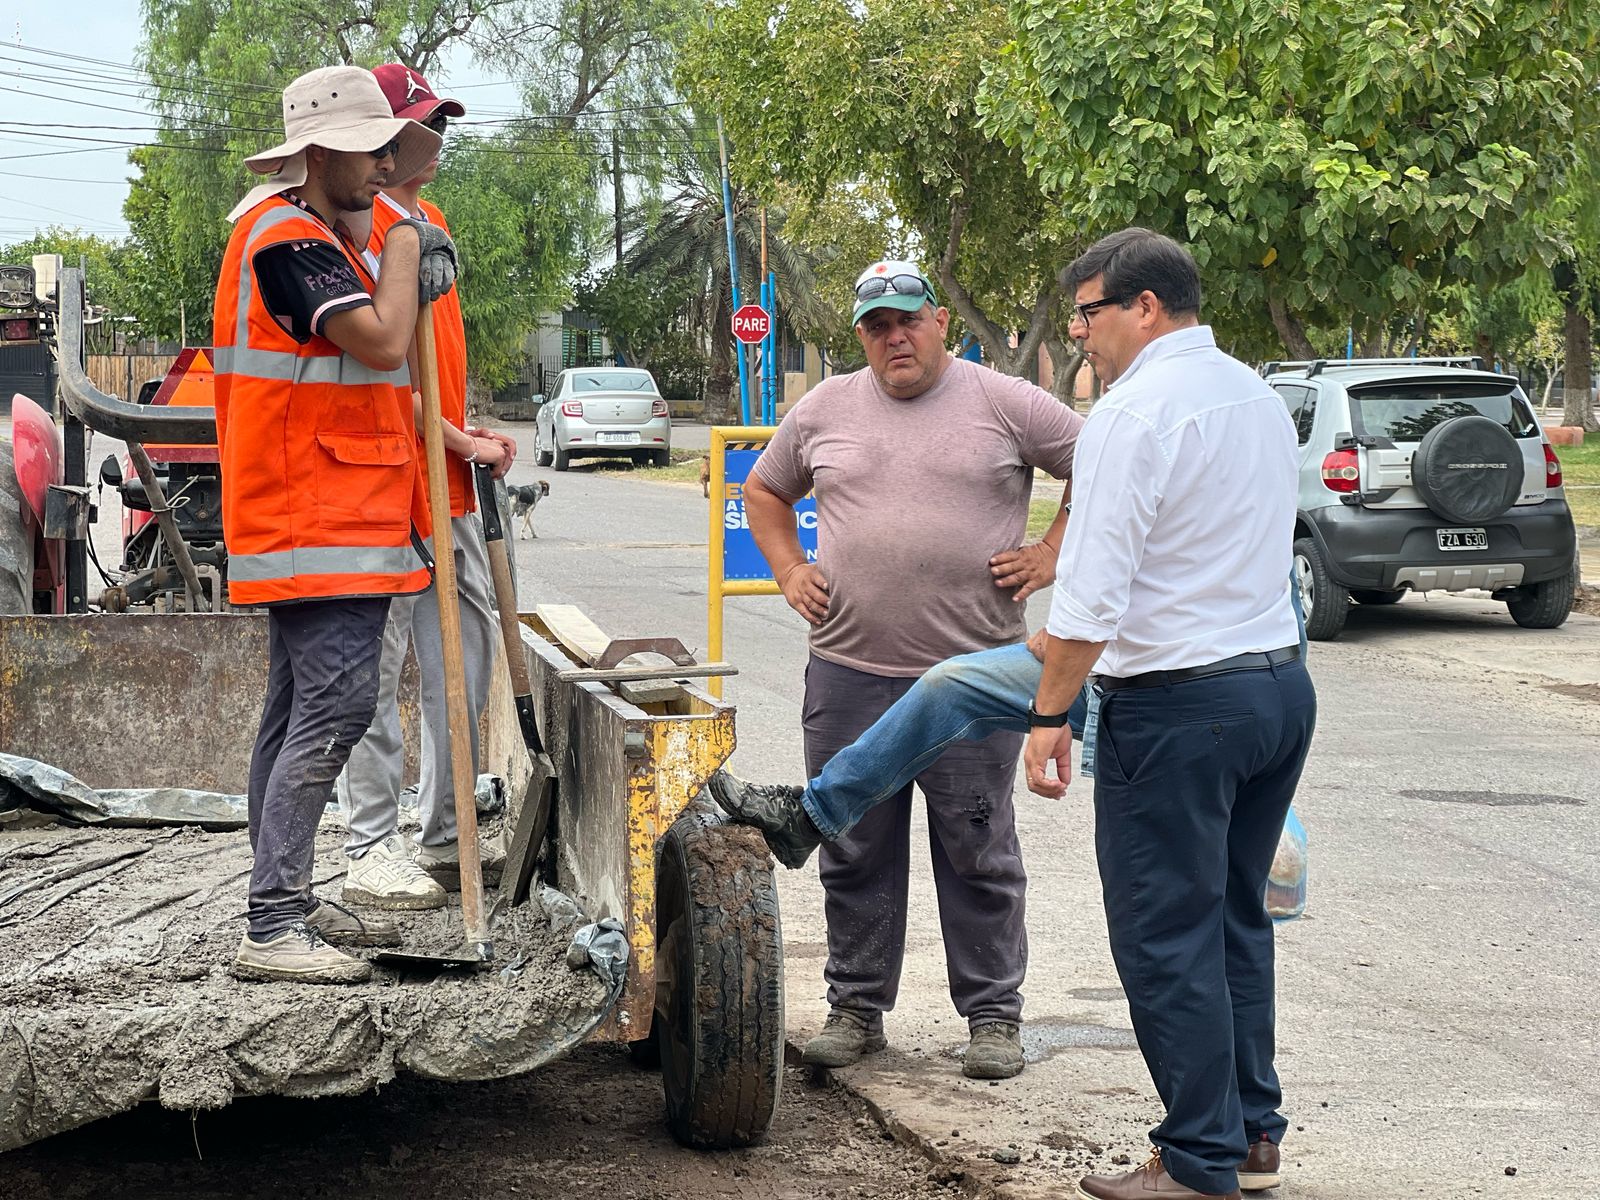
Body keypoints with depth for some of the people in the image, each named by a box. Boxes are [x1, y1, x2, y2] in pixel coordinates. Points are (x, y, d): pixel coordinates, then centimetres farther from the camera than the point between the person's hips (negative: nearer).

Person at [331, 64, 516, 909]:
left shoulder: (432, 222, 17)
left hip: (450, 488, 10)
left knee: (468, 657, 13)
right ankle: (372, 854, 2)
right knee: (377, 673, -3)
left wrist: (475, 436, 10)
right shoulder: (364, 228, -12)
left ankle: (446, 839, 21)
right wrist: (464, 443, -14)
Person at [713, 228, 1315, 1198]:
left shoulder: (1136, 412, -15)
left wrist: (1051, 712, -14)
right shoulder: (1261, 398, 13)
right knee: (1235, 919, 17)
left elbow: (1095, 590, -19)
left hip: (1180, 706, -9)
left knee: (1167, 939, 0)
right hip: (1282, 683, 9)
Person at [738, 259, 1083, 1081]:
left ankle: (993, 1015, 12)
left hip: (971, 674, -3)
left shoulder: (1004, 403, 1)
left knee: (979, 854, 3)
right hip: (849, 672, 3)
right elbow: (764, 493, 24)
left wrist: (1049, 557, -1)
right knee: (855, 853, 9)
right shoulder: (825, 409, 10)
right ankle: (856, 1008, 20)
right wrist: (790, 574, 11)